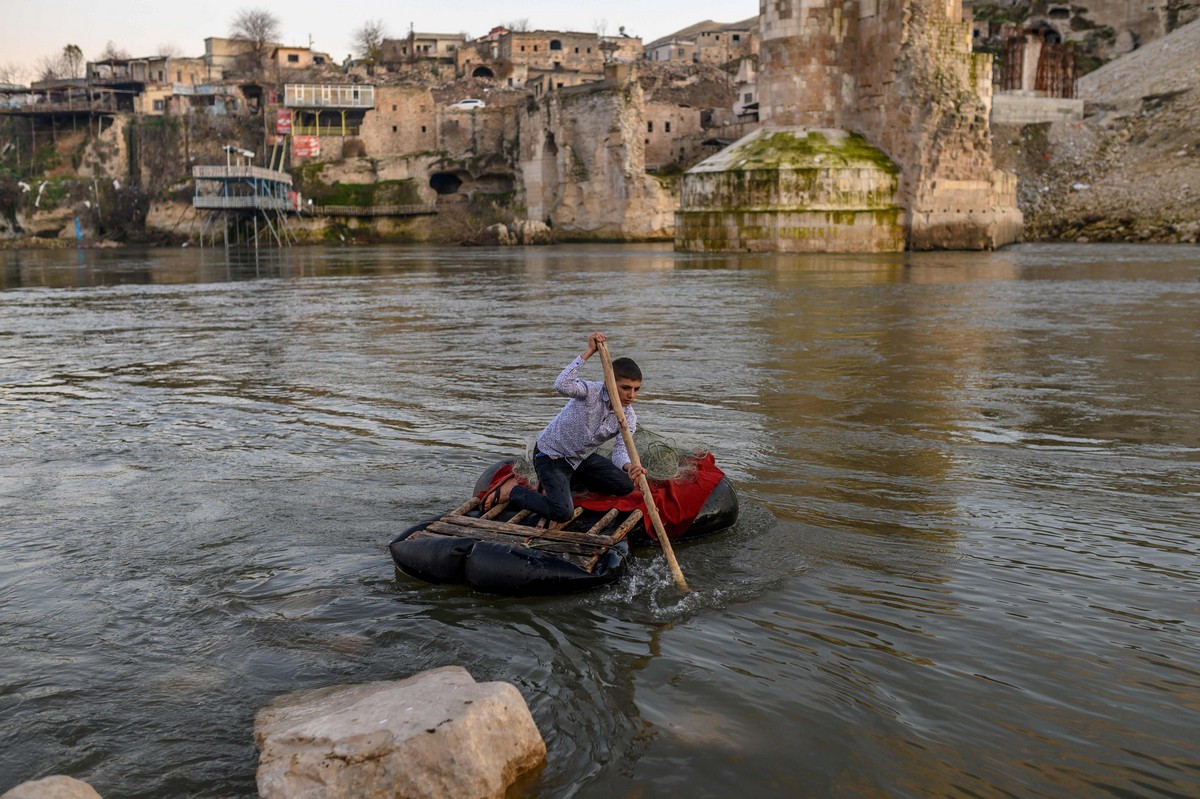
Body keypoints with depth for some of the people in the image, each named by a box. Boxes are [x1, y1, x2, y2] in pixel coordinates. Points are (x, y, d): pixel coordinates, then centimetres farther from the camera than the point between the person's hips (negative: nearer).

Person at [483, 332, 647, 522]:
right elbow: (562, 385, -46)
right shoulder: (591, 391, -26)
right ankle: (513, 491, -1)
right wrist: (589, 351, -46)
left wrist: (629, 467, -39)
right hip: (550, 455, -7)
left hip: (581, 457, 7)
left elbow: (620, 451, -15)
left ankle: (568, 479, 14)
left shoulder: (629, 418, -8)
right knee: (563, 513, -25)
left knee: (626, 485, 3)